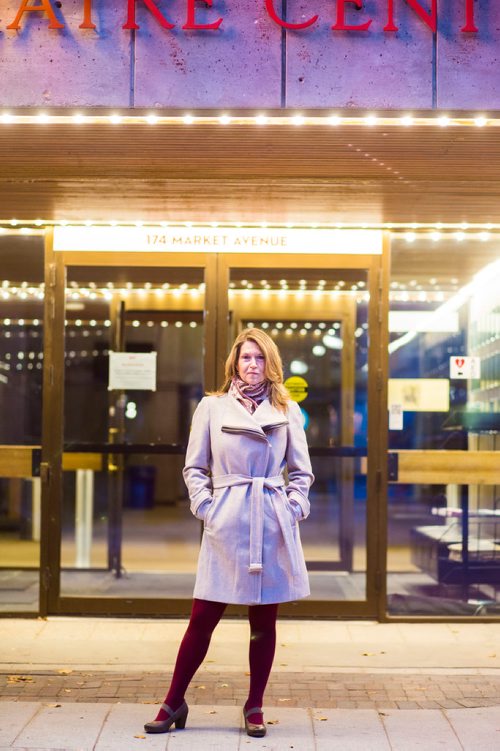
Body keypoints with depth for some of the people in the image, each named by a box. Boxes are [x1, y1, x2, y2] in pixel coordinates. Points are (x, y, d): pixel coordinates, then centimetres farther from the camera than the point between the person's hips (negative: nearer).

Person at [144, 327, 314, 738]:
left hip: (273, 525, 1)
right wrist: (205, 508, -4)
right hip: (226, 524, -1)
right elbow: (194, 467, 7)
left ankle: (255, 707, 21)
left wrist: (294, 507, -1)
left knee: (264, 621, 7)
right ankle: (174, 704, 13)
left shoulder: (287, 411, 8)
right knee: (203, 617, 0)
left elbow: (301, 471, 12)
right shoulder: (211, 407, 6)